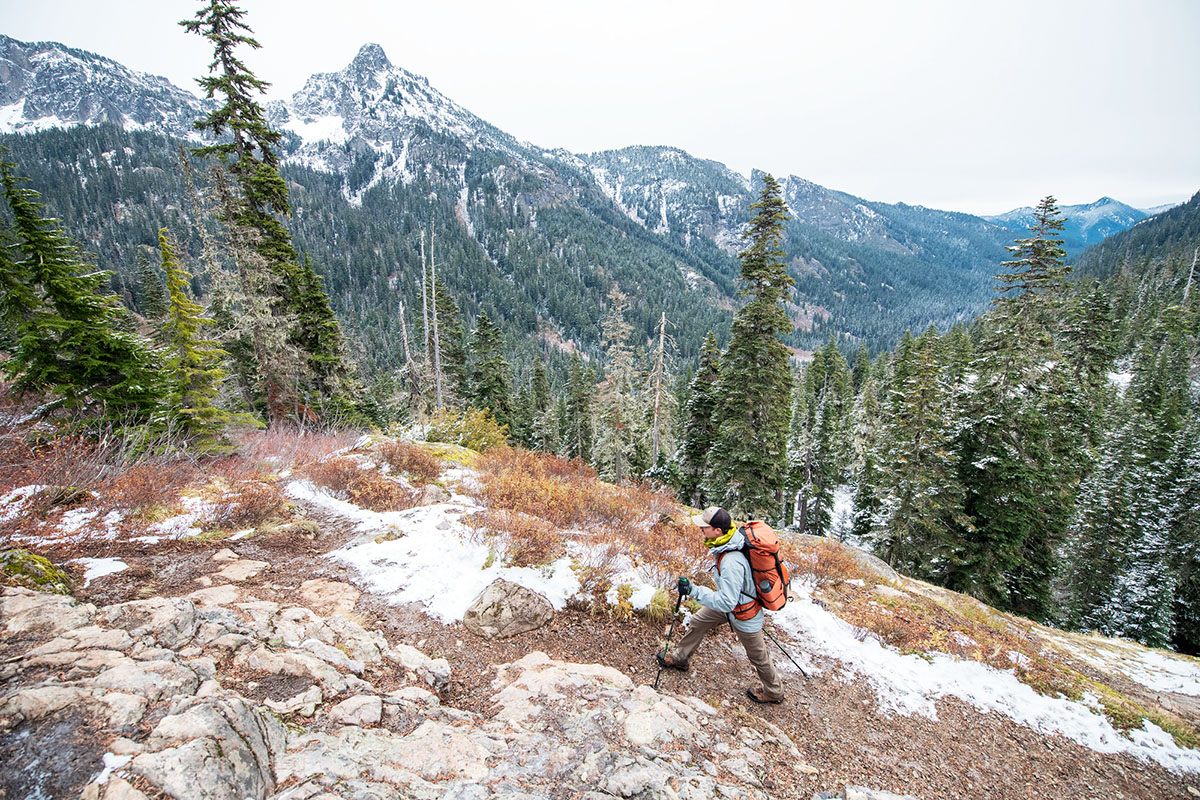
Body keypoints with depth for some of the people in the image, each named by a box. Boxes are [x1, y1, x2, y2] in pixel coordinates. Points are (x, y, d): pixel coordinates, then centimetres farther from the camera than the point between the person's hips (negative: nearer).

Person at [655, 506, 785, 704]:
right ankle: (680, 658, 42)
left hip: (743, 613, -9)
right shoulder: (733, 538, -15)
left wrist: (694, 590, -36)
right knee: (698, 621, 19)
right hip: (733, 599, 9)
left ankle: (774, 692, 44)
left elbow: (726, 602, -38)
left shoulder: (731, 562, -42)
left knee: (757, 655, 17)